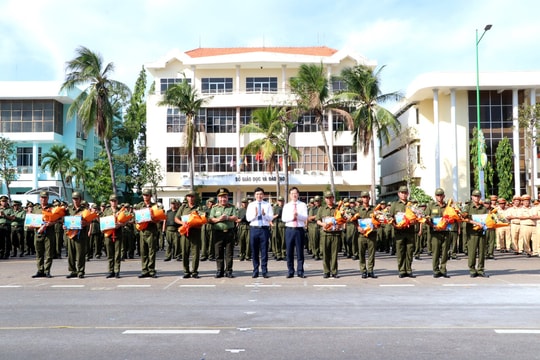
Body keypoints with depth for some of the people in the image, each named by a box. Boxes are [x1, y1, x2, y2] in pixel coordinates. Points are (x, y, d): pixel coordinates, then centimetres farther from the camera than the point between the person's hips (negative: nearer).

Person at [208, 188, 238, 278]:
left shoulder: (232, 207, 9)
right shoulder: (214, 208, 10)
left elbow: (236, 218, -2)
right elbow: (210, 219, 2)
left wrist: (227, 218, -17)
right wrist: (218, 219, -15)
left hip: (229, 232, 0)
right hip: (218, 232, 0)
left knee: (229, 253, 1)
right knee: (219, 253, 2)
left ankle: (228, 271, 7)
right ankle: (219, 271, 10)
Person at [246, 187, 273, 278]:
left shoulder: (268, 205, 7)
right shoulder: (251, 205, 8)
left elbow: (271, 218, -1)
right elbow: (248, 218, 0)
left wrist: (264, 214, -19)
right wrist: (255, 214, -17)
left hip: (264, 229, -1)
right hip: (254, 229, 1)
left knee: (264, 250, 0)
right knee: (254, 251, 5)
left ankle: (264, 271, 8)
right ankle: (255, 271, 14)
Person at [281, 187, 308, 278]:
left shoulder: (303, 205, 6)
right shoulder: (286, 206, 9)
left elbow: (305, 217, -5)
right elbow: (283, 218, 0)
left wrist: (298, 215, -22)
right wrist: (292, 217, -15)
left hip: (299, 229, -1)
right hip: (289, 229, 1)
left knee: (300, 251, 2)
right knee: (289, 251, 2)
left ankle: (300, 272, 8)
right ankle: (290, 272, 10)